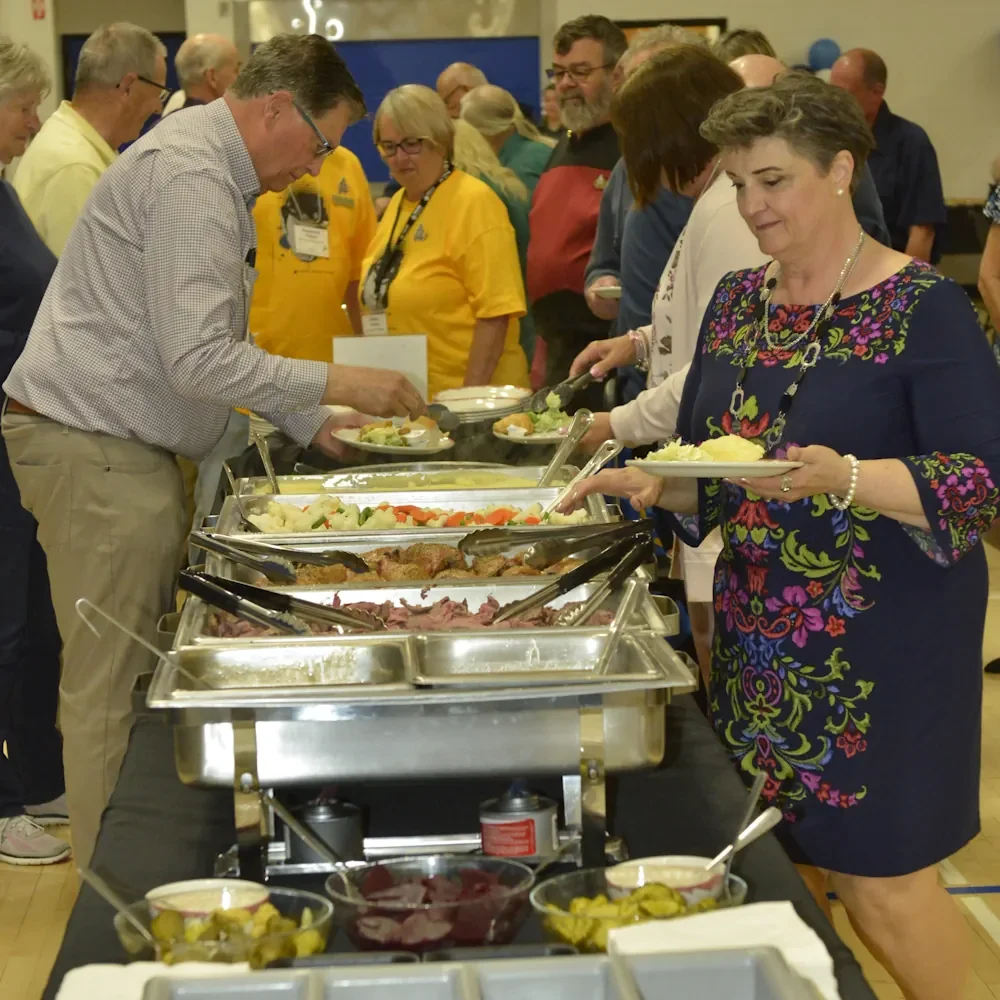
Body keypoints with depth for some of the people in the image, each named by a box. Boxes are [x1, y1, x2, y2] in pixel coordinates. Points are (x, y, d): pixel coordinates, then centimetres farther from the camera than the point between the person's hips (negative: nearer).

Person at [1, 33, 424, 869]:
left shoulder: (214, 172, 16)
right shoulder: (188, 176, -18)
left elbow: (213, 342, 25)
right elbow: (199, 360, -24)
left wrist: (310, 424, 17)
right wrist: (335, 385, -16)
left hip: (126, 446, 11)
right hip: (93, 449, -11)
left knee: (152, 668, 13)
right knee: (112, 689, -5)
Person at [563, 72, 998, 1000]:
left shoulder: (922, 307, -11)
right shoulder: (736, 300, 9)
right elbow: (705, 461, 15)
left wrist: (844, 478, -31)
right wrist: (656, 484, -7)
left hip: (882, 644, -6)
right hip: (760, 635, 6)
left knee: (879, 884, -1)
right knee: (782, 869, 13)